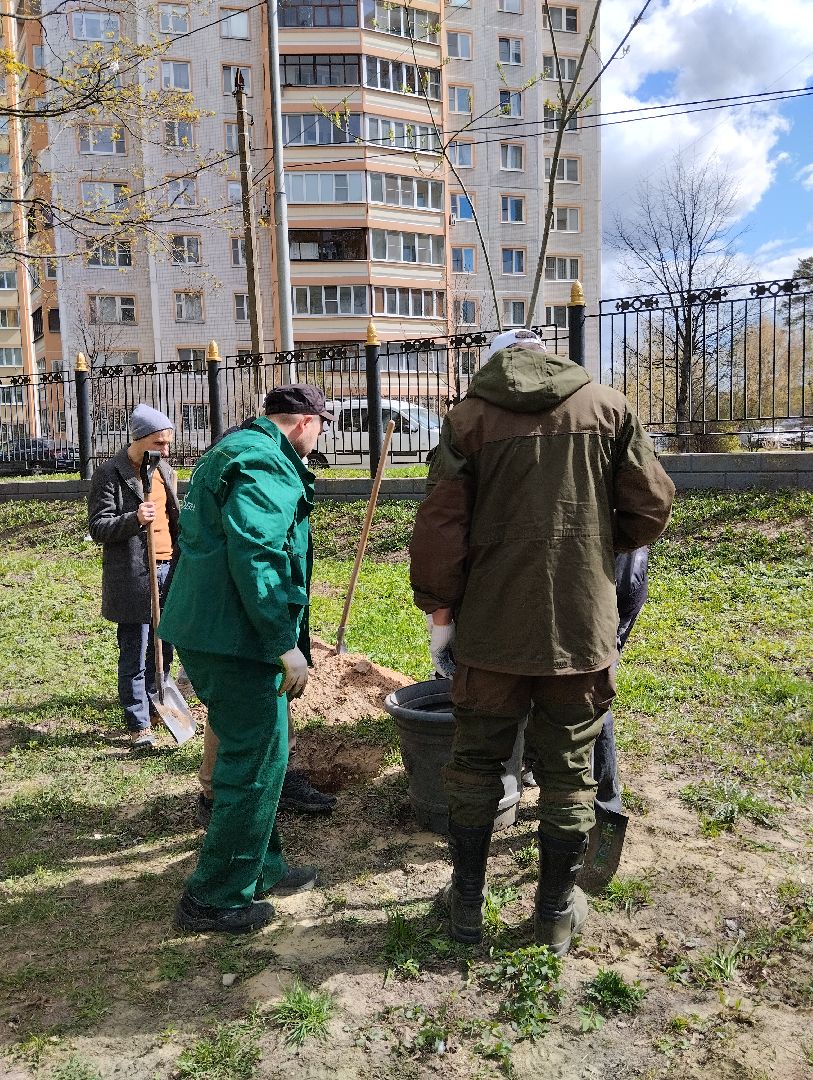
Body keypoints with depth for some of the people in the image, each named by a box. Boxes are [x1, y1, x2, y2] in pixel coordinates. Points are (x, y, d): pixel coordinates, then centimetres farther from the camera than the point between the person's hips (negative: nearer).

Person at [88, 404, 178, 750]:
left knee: (162, 649, 13)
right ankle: (139, 725, 11)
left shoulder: (165, 470, 13)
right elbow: (98, 528, -11)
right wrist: (135, 519, -28)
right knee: (135, 655, 0)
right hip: (134, 576, -6)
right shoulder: (109, 474, -8)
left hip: (167, 570, 6)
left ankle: (154, 703, 31)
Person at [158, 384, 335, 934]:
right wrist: (287, 643, -23)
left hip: (204, 631, 11)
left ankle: (262, 867, 35)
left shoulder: (232, 451, 20)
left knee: (252, 753, 21)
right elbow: (255, 557, -27)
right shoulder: (266, 467, -15)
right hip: (237, 640, -11)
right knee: (255, 764, 0)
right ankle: (215, 898, 13)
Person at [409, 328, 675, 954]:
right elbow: (651, 508, 2)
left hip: (492, 626, -1)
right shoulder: (607, 407, 3)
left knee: (476, 764, 15)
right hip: (582, 626, 1)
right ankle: (558, 911, 27)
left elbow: (440, 525, -6)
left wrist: (438, 606, 5)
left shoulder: (471, 416, 0)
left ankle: (467, 904, 26)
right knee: (568, 772, 14)